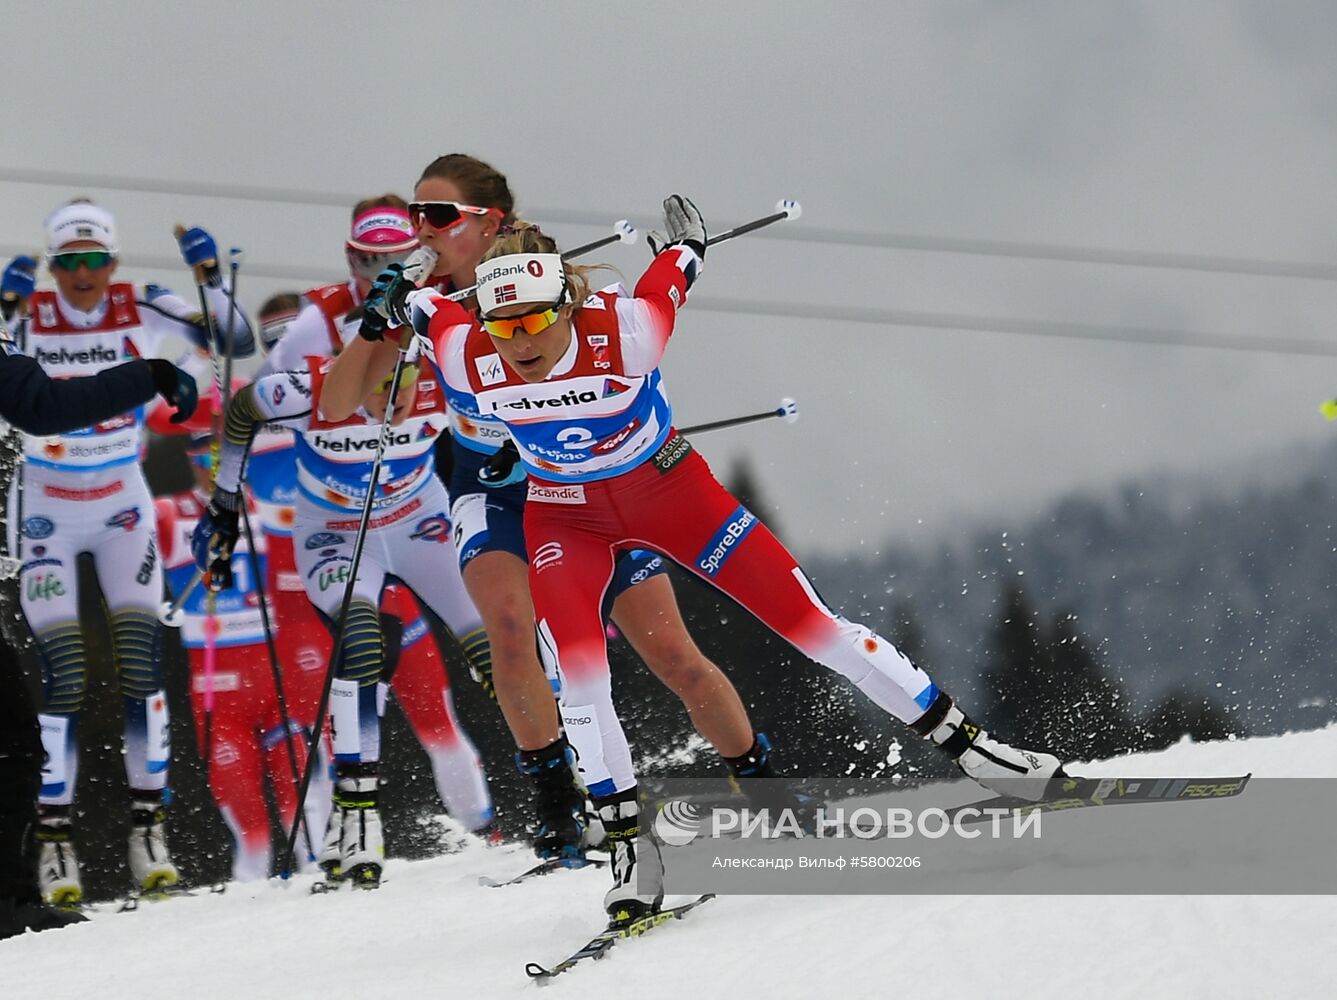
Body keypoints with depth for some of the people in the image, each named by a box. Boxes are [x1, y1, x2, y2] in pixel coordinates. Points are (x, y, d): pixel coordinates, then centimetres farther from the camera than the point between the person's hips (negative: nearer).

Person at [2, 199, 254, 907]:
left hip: (122, 509, 2)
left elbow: (238, 342, -7)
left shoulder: (140, 312, -8)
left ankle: (149, 824, 1)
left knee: (140, 662, -7)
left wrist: (210, 278, -21)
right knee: (63, 675, -9)